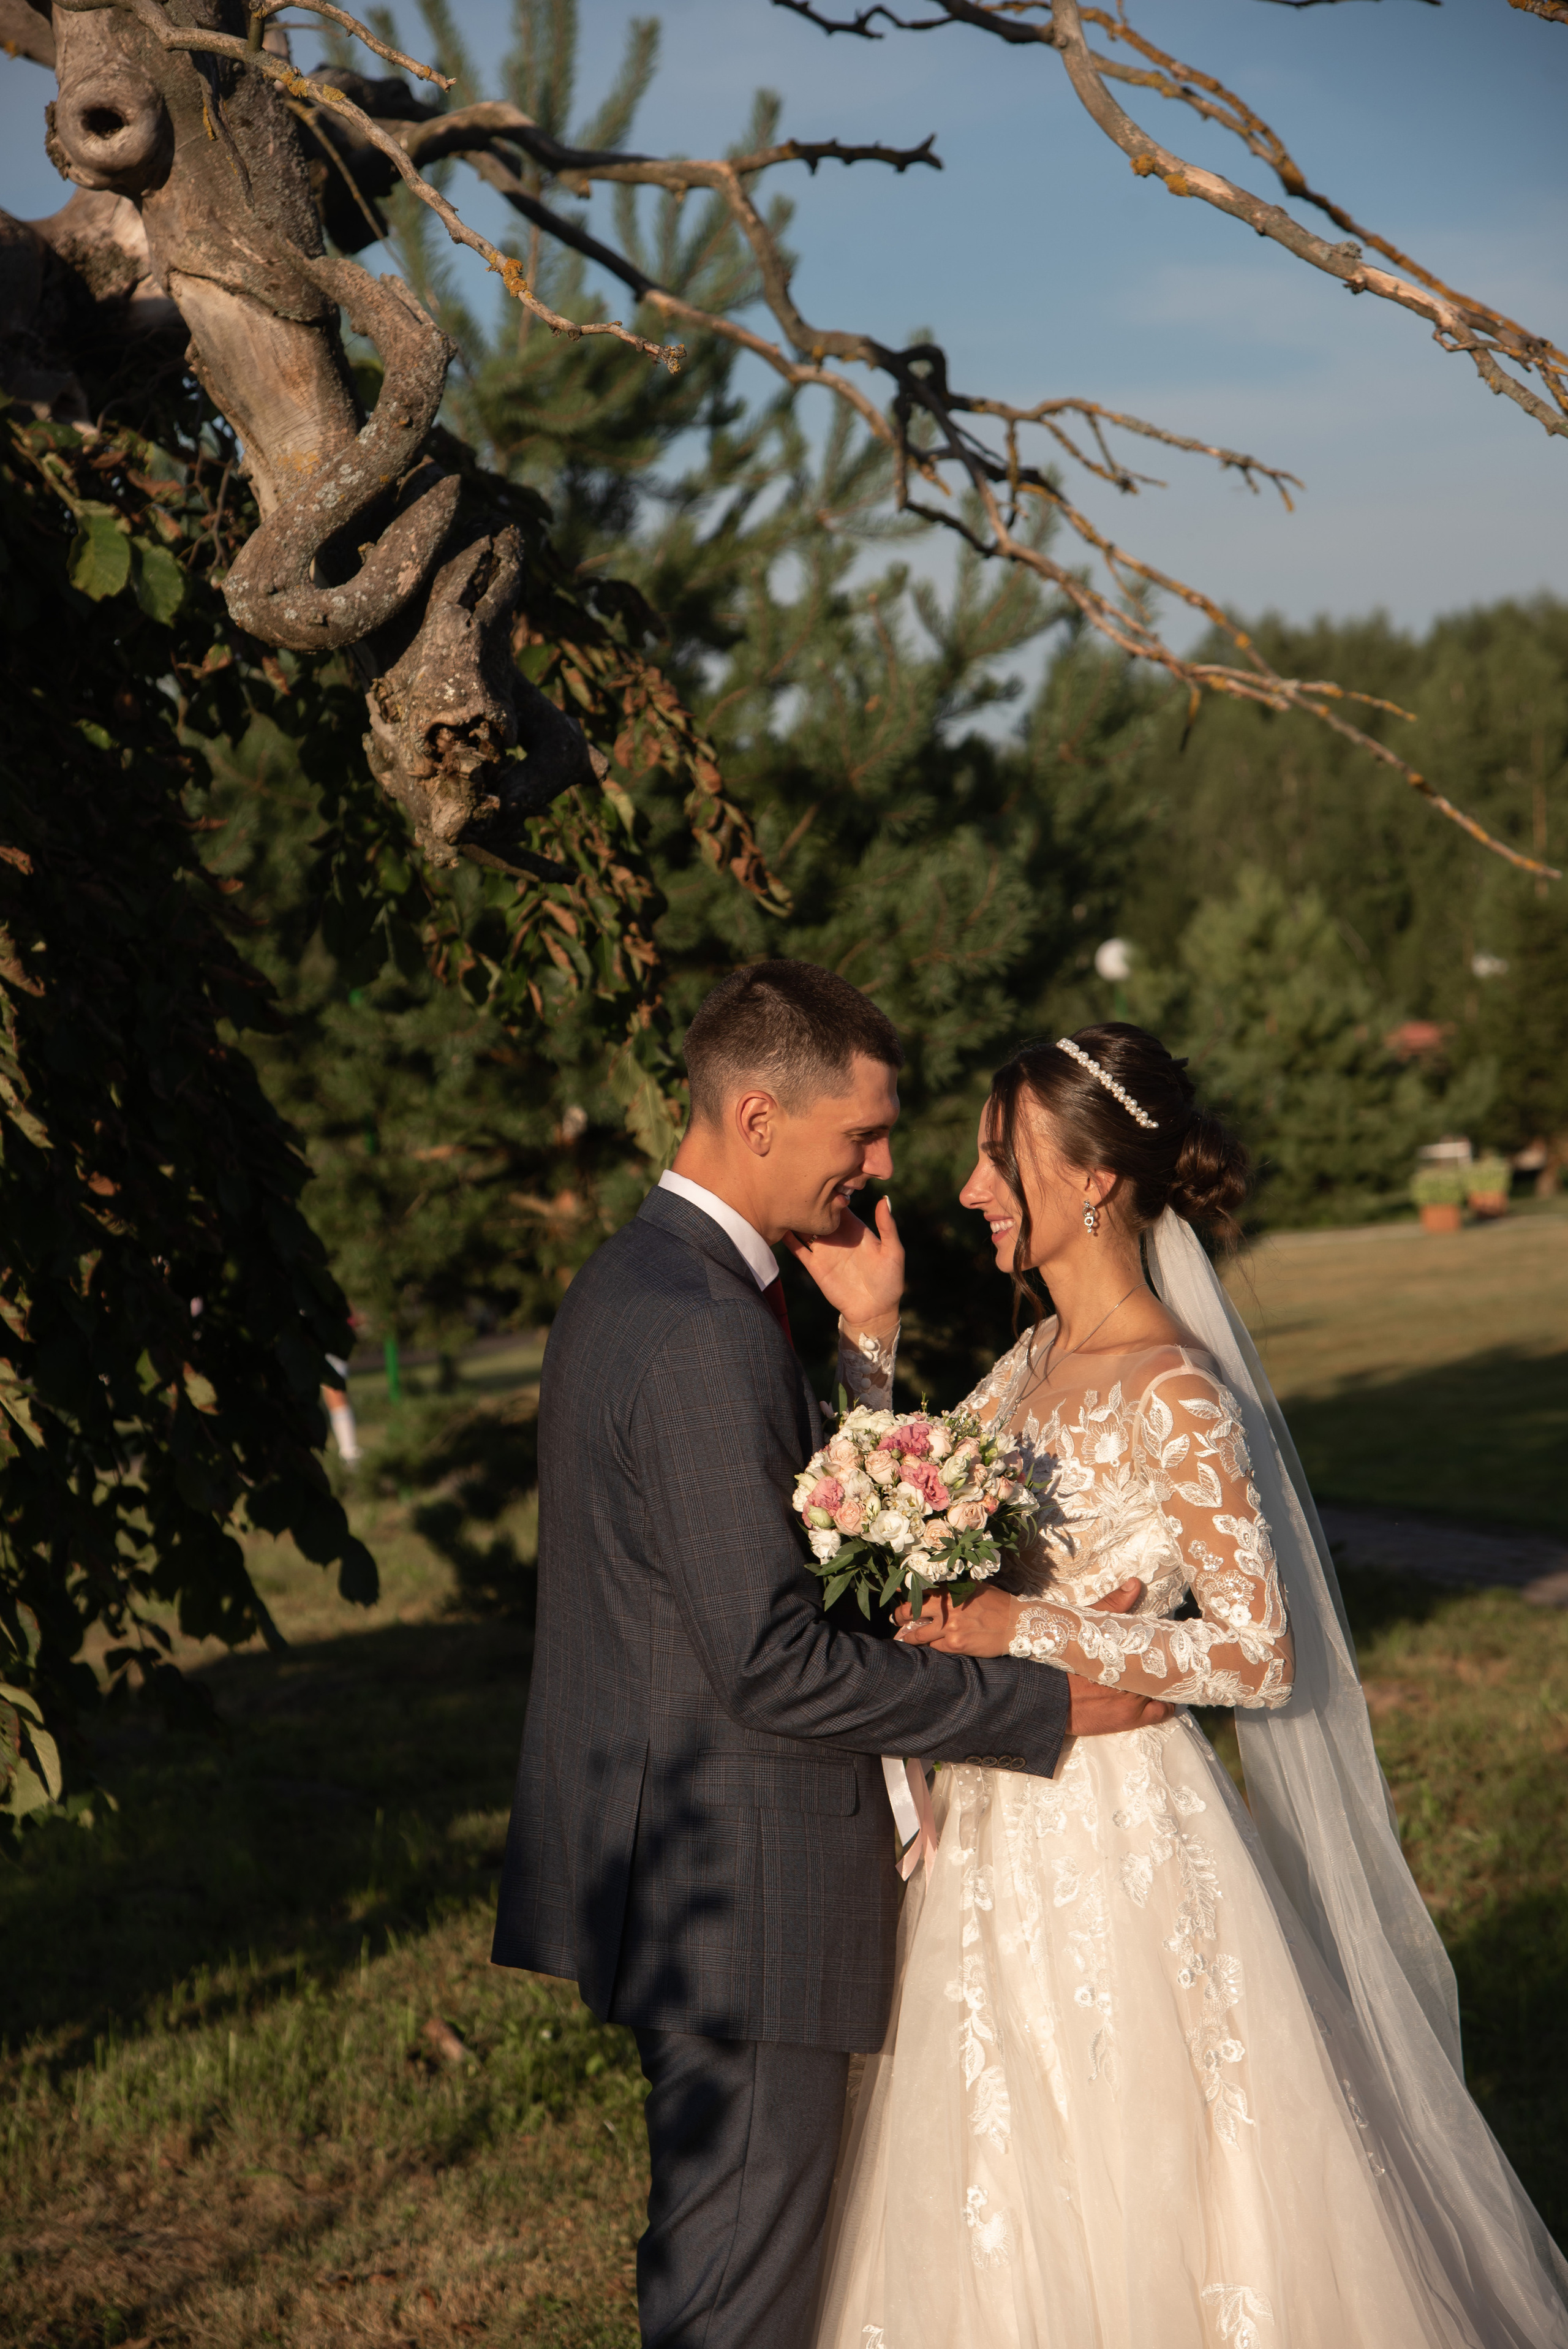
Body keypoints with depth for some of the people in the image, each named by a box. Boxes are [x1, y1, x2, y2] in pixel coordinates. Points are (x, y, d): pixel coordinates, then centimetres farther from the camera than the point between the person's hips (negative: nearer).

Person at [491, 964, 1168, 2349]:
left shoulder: (631, 1283, 11)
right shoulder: (699, 1335, -23)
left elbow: (826, 1528, 12)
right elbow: (774, 1661, -25)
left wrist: (870, 1331, 2)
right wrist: (1047, 1706, -18)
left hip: (671, 1857, 10)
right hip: (741, 1890, -10)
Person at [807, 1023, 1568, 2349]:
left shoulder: (1172, 1397, -19)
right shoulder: (1038, 1358, 6)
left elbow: (1262, 1653, -20)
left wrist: (1031, 1629, -24)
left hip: (1114, 1836, -8)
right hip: (1003, 1828, 8)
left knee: (1129, 2211, 7)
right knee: (1006, 2212, 19)